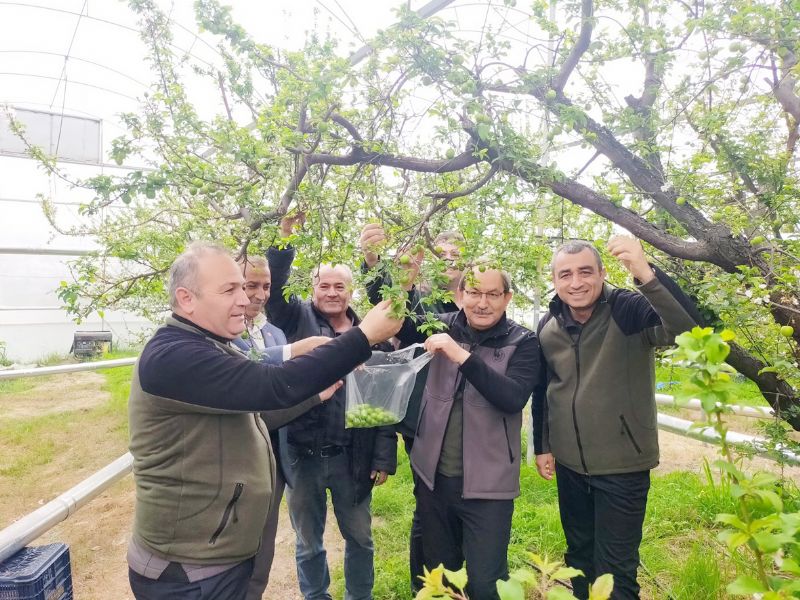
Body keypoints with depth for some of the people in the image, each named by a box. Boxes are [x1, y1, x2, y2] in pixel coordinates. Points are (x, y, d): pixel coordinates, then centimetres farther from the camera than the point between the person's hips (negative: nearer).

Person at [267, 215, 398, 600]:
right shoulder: (297, 319, 0)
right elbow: (272, 286, -17)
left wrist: (384, 457, -3)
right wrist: (285, 237, -28)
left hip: (352, 456, 1)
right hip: (301, 454, 0)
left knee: (360, 538, 19)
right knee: (308, 543, 19)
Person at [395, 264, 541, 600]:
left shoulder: (522, 343, -9)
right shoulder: (442, 326, 0)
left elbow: (513, 398, -22)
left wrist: (463, 356, -31)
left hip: (487, 484, -3)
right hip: (433, 476, 3)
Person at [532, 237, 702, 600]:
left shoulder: (630, 310, -16)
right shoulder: (548, 326, -2)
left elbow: (690, 329, -36)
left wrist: (647, 275, -49)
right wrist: (542, 446, 12)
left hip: (623, 466, -4)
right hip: (568, 464, 5)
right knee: (578, 556, 23)